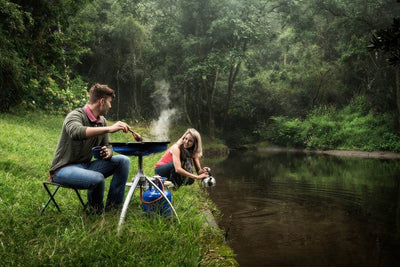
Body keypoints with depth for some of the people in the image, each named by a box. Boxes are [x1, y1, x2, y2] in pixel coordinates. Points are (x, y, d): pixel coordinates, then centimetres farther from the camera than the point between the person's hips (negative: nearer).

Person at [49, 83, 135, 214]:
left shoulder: (102, 120, 9)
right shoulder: (75, 115, -17)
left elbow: (106, 145, 16)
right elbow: (76, 132, -40)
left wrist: (108, 152, -9)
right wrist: (109, 129, -45)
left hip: (86, 166, 8)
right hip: (64, 168, -8)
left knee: (123, 161, -6)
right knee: (97, 178, -35)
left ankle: (113, 206, -2)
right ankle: (97, 211, -4)